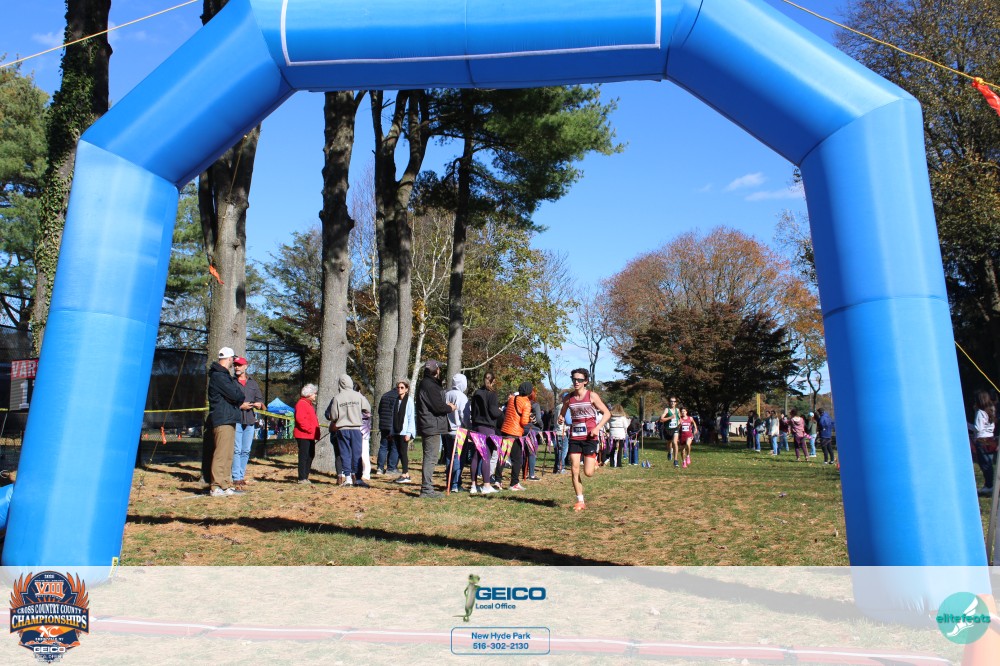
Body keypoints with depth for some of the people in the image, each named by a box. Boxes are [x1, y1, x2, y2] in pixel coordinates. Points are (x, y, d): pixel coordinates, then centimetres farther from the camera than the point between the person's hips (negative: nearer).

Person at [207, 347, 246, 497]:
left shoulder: (224, 375, 21)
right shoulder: (219, 376, -12)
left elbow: (238, 395, 19)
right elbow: (236, 395, -18)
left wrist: (239, 400, 1)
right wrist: (242, 398, 0)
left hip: (229, 420, 10)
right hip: (223, 420, -10)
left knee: (227, 454, 12)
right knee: (221, 453, -9)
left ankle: (226, 485, 17)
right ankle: (216, 487, -7)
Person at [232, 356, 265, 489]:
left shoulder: (253, 382, 16)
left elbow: (260, 398, 16)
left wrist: (259, 404, -6)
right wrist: (240, 406, -14)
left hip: (250, 420, 5)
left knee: (246, 451, 9)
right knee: (237, 450, -7)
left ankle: (241, 476, 17)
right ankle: (237, 479, -5)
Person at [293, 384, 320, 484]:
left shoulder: (310, 404, 23)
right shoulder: (301, 403, -11)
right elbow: (300, 419, -23)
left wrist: (316, 432, 18)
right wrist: (310, 429, -21)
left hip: (310, 436, 10)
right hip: (303, 435, -10)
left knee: (310, 456, 13)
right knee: (304, 456, -7)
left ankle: (305, 477, 20)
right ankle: (302, 478, -3)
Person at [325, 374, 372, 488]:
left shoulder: (337, 398, -5)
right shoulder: (358, 396, -3)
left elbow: (333, 416, -2)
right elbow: (368, 409, 4)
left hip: (342, 429, 0)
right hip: (356, 428, 0)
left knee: (345, 454, 7)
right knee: (357, 454, 5)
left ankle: (347, 478, 5)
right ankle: (357, 478, 6)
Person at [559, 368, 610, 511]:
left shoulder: (592, 396, -5)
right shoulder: (568, 398, 4)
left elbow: (607, 413, -2)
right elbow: (562, 414, 17)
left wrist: (598, 428, -16)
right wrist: (561, 419, -8)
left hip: (589, 437, -3)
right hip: (574, 437, 3)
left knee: (588, 473, -5)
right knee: (575, 471, -2)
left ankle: (594, 460, 30)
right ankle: (580, 501, 10)